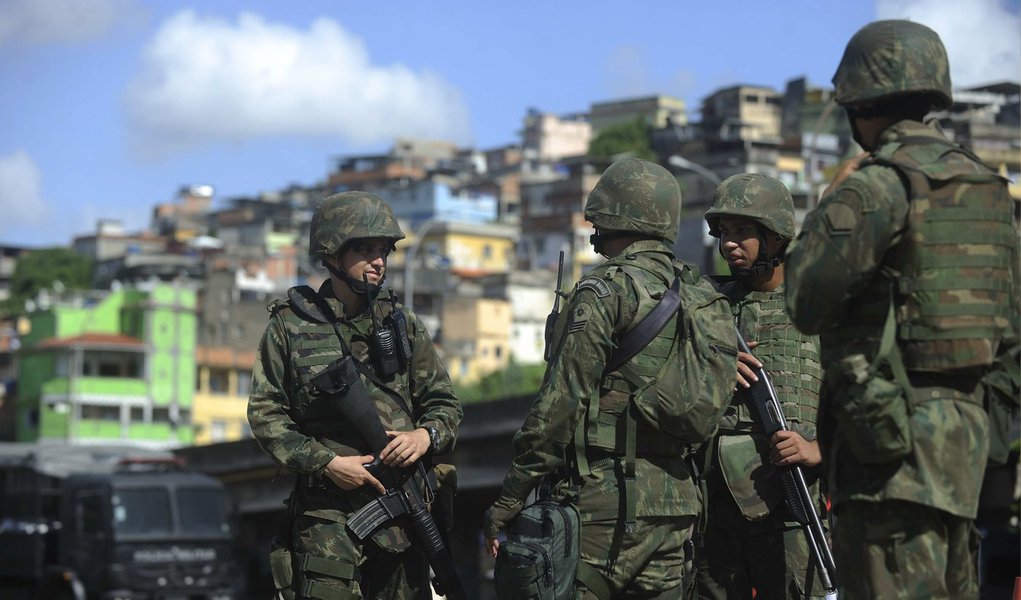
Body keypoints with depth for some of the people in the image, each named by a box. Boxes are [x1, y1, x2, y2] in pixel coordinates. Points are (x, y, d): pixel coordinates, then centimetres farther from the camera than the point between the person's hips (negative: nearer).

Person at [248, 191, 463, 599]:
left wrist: (426, 435, -9)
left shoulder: (403, 325, 11)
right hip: (326, 513, -3)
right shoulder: (290, 326, 2)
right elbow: (265, 414, -1)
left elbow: (445, 404, 14)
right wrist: (327, 462, -12)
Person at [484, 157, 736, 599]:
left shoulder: (604, 292, -10)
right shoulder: (702, 295, 14)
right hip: (676, 504, 8)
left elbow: (561, 402, -14)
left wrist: (509, 499, -10)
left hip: (607, 501, -8)